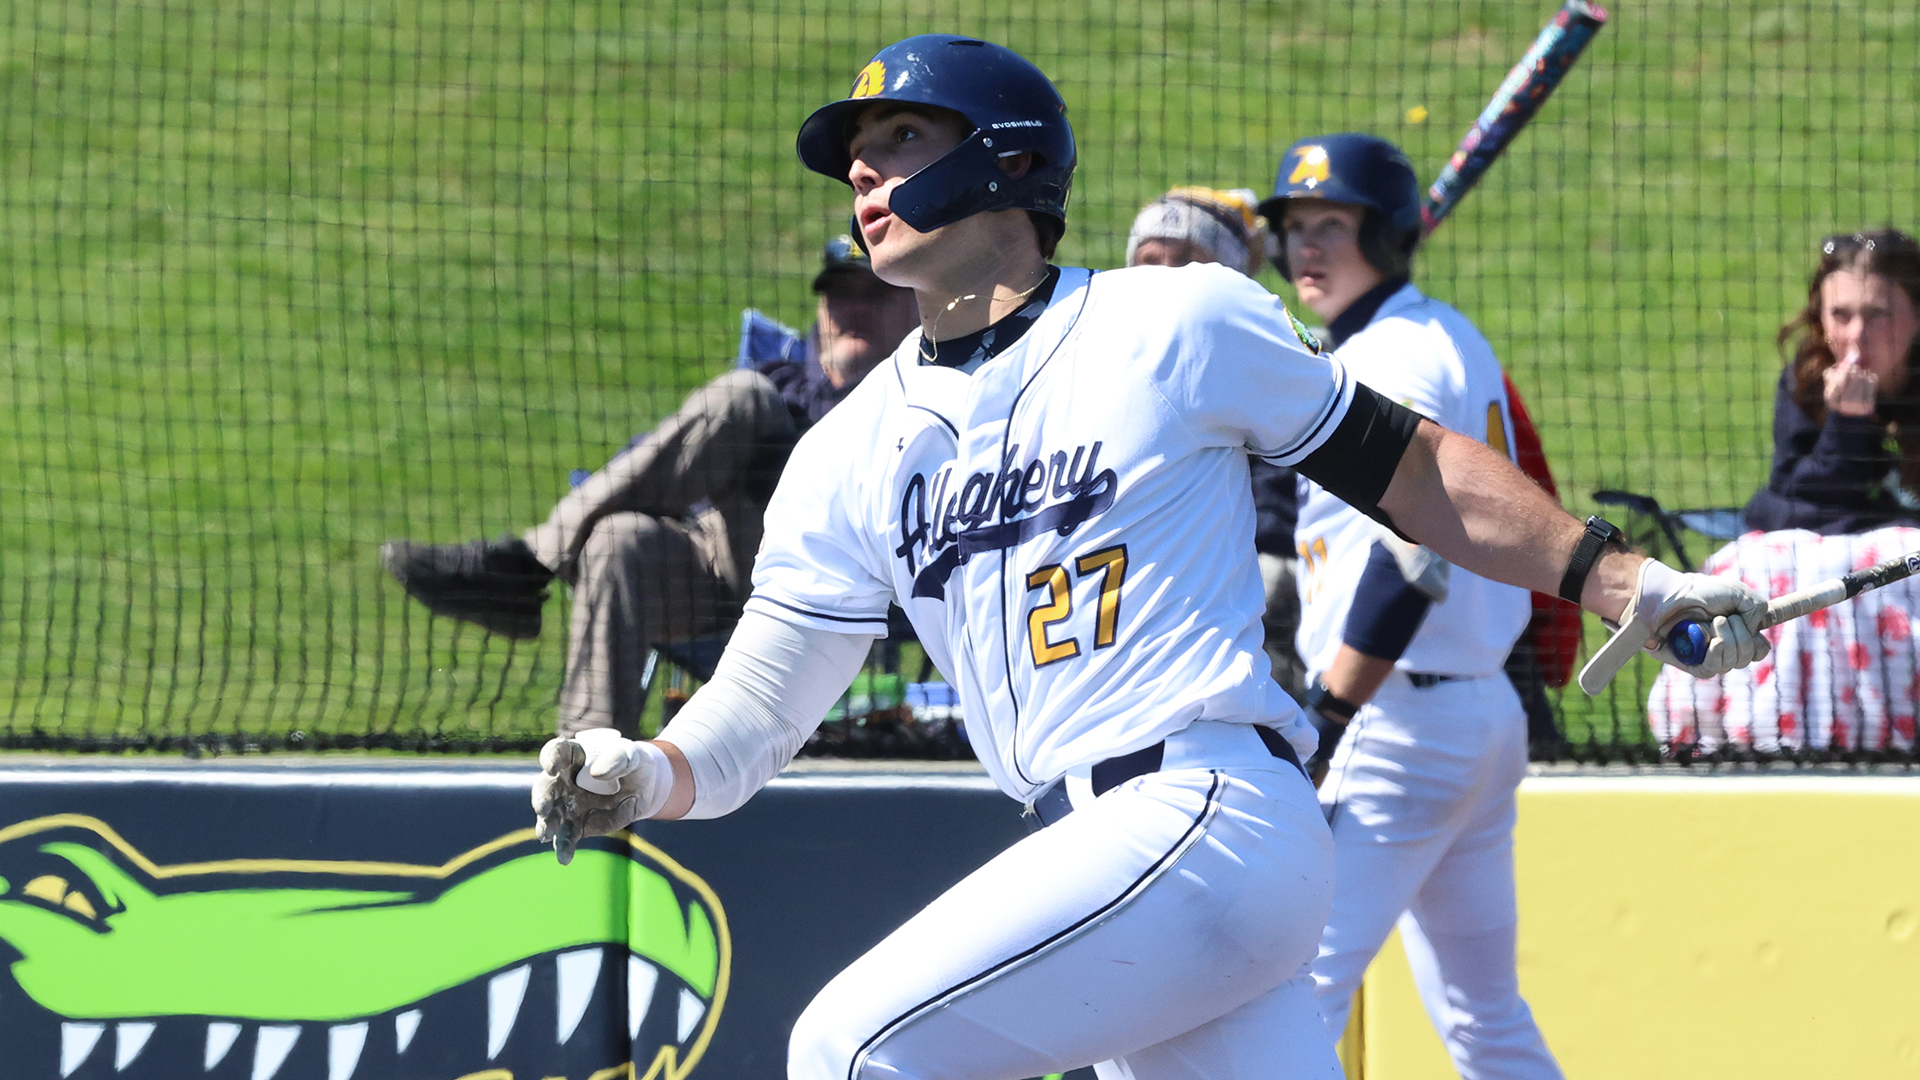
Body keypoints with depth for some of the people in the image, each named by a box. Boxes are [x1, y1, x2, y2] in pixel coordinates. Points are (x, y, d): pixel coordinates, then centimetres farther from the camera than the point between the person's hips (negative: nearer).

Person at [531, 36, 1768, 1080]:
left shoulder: (1179, 324, 2)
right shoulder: (852, 455, 16)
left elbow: (1409, 470, 8)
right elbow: (753, 718, 13)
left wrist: (1618, 577, 3)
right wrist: (642, 775, -8)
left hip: (1210, 813, -6)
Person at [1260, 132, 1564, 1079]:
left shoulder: (1395, 356, -12)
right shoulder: (1457, 341, 17)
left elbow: (1410, 558, -22)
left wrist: (1322, 719, -23)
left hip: (1399, 716, -10)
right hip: (1489, 710, 10)